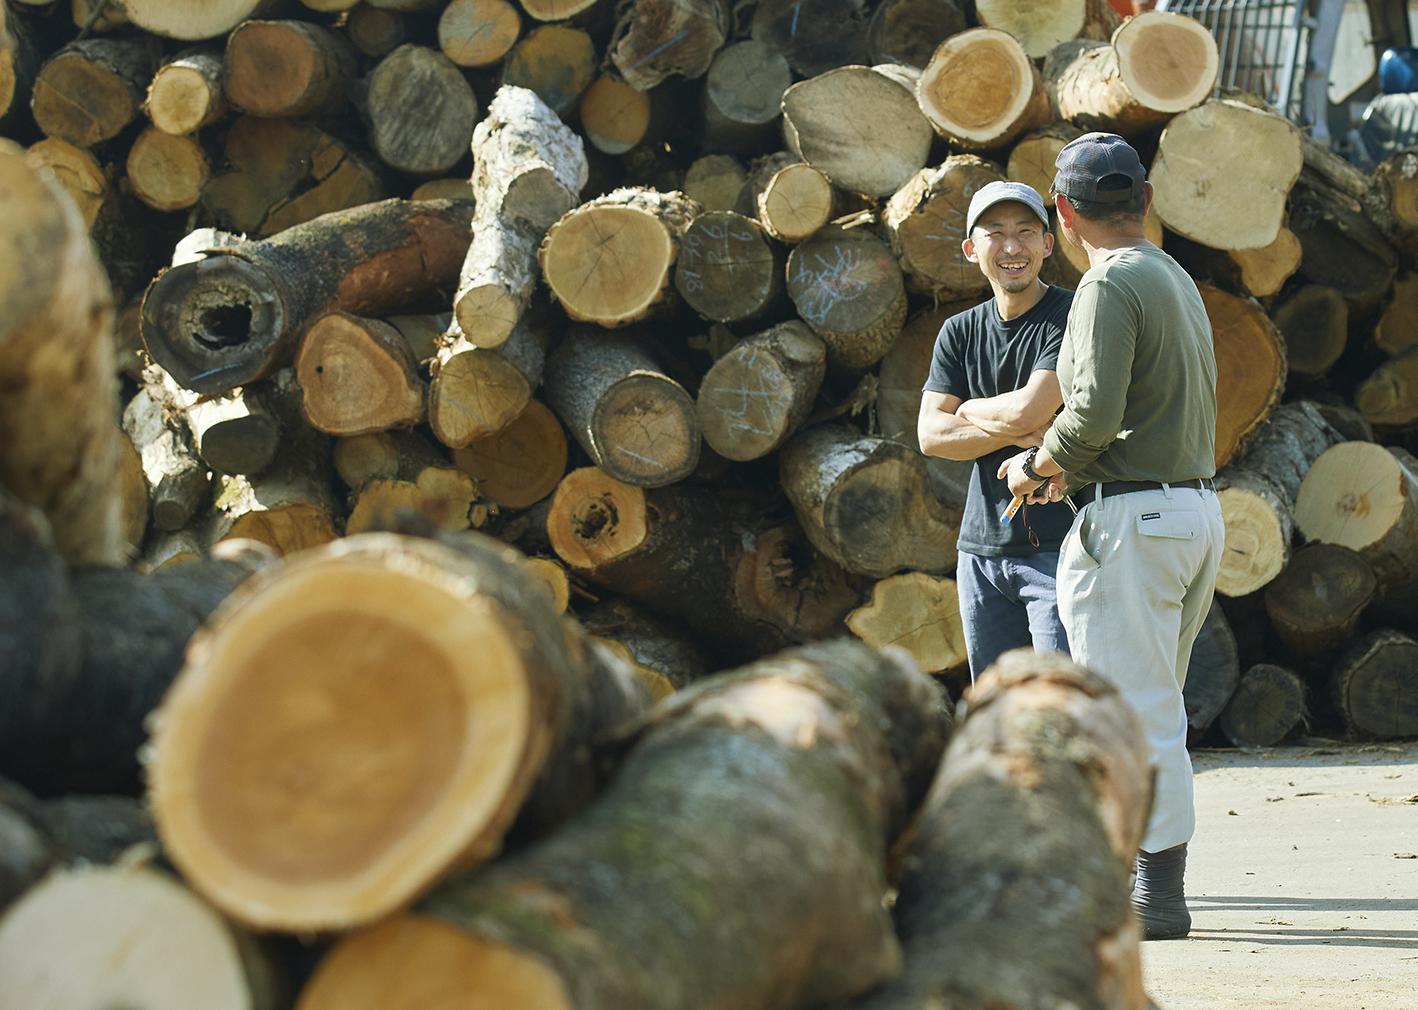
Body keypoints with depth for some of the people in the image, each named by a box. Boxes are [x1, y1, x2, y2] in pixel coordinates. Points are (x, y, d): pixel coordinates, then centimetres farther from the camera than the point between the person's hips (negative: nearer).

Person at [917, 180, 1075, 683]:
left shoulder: (1071, 317, -6)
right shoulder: (960, 332, 13)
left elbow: (1028, 409, -18)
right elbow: (930, 434, 3)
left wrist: (970, 410, 2)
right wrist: (1016, 432, -11)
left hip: (1057, 544, -6)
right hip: (982, 548, 6)